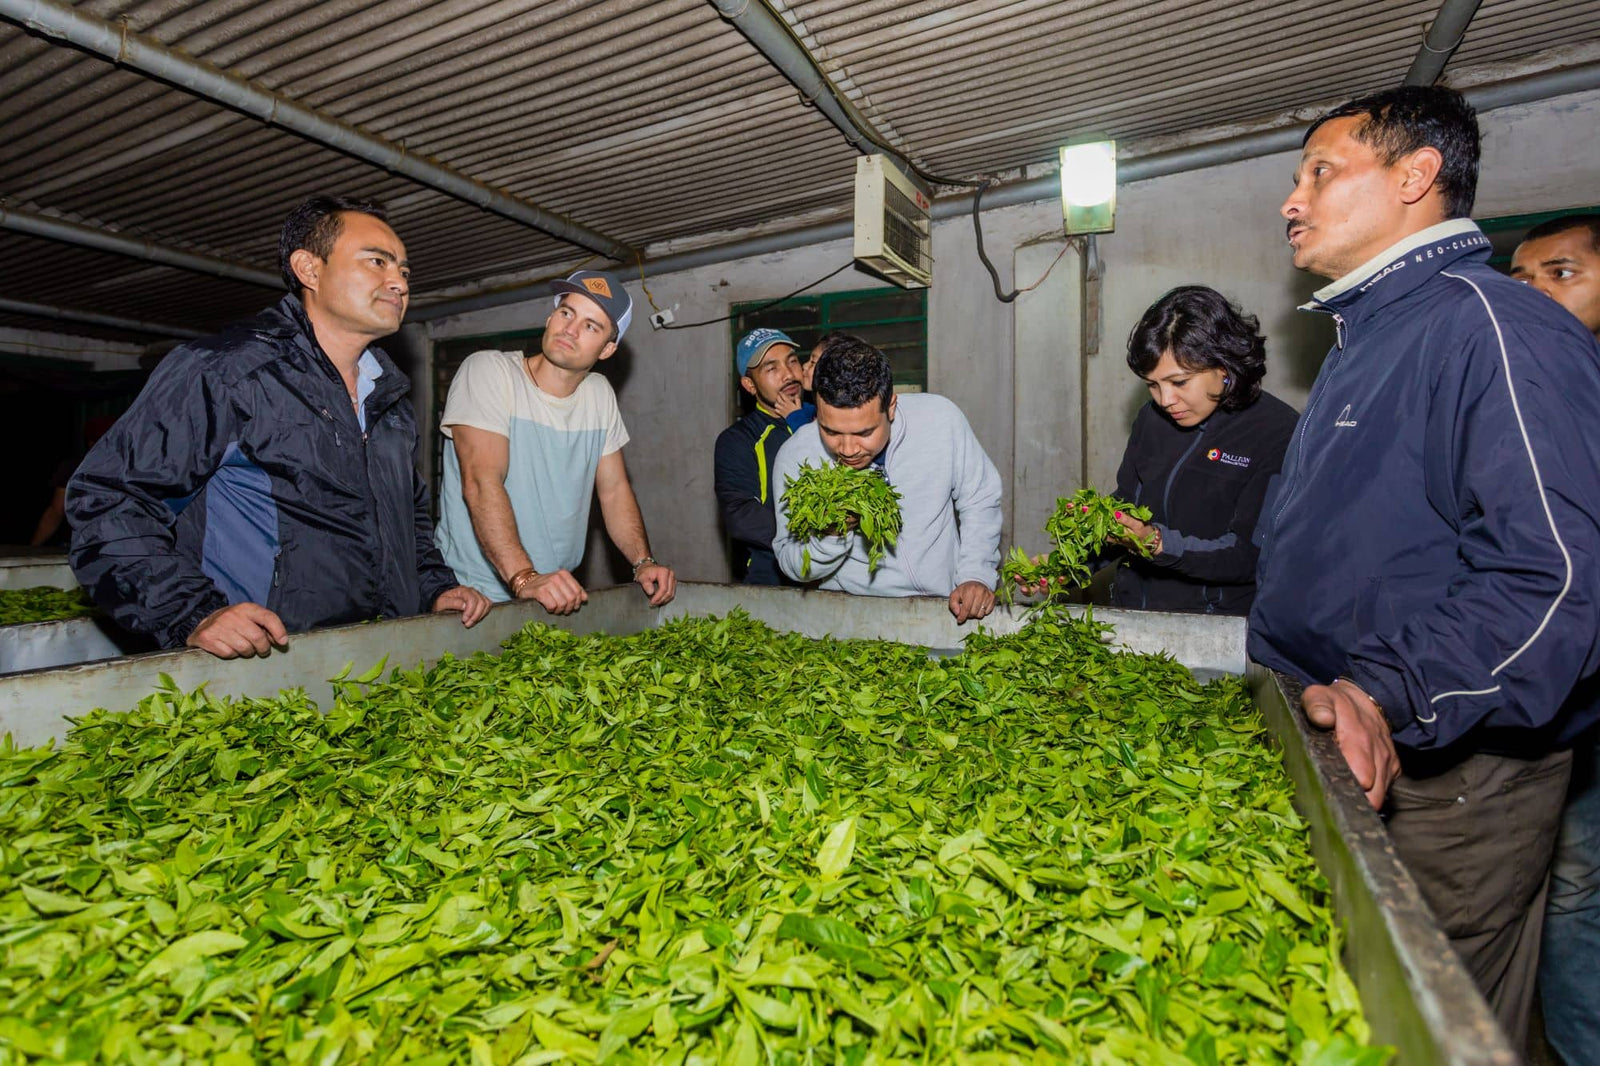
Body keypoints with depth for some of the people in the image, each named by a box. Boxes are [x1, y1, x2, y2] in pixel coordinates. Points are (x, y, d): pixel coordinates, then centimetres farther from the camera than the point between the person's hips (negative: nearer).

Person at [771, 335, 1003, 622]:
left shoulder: (941, 419, -12)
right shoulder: (794, 457, -13)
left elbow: (980, 502, 3)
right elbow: (795, 567, -3)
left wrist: (976, 576, -8)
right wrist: (832, 533, -22)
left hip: (944, 608, -2)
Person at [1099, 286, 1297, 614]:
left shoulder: (1276, 432, -7)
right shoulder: (1151, 418, 11)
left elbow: (1251, 554, -12)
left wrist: (1157, 543, -25)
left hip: (1219, 629, -4)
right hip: (1131, 611, 5)